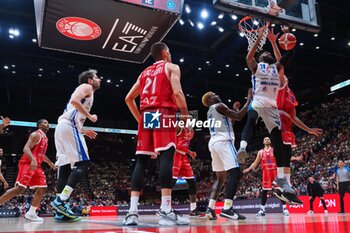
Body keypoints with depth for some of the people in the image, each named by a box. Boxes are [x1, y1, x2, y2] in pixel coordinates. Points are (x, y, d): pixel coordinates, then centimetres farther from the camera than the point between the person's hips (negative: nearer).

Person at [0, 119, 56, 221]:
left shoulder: (45, 138, 22)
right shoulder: (36, 134, -7)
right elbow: (26, 148, -21)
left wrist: (50, 162, 38)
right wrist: (33, 160, -37)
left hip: (37, 165, 9)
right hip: (28, 163, -9)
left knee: (42, 189, 3)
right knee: (20, 188, -19)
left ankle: (31, 213, 8)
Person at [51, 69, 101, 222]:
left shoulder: (85, 90, 32)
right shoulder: (87, 87, 6)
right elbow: (74, 101, -15)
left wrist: (84, 131, 31)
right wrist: (90, 116, -6)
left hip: (62, 127, 10)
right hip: (69, 126, -9)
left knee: (65, 167, 3)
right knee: (82, 163, -12)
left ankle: (60, 211, 1)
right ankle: (61, 200, -21)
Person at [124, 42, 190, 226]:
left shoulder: (145, 72, 26)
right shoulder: (171, 67, 9)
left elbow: (129, 98, 22)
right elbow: (177, 93, -9)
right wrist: (185, 114, 3)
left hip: (146, 117, 6)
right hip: (164, 115, -5)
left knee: (141, 161, 1)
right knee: (166, 158, -13)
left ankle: (132, 211, -5)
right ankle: (166, 210, -20)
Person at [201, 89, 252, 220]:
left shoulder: (210, 111, 25)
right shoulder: (219, 106, -2)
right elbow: (238, 117, -5)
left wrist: (233, 110, 35)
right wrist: (249, 100, 2)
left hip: (213, 142, 9)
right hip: (223, 141, -9)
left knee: (221, 177, 13)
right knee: (235, 174, -13)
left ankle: (210, 208, 3)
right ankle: (227, 209, -23)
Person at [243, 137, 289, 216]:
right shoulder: (261, 152, 10)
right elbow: (255, 163, 14)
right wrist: (248, 169, 3)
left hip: (275, 171, -1)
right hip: (266, 172, 2)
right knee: (264, 190, 2)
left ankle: (284, 208, 3)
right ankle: (262, 209, 8)